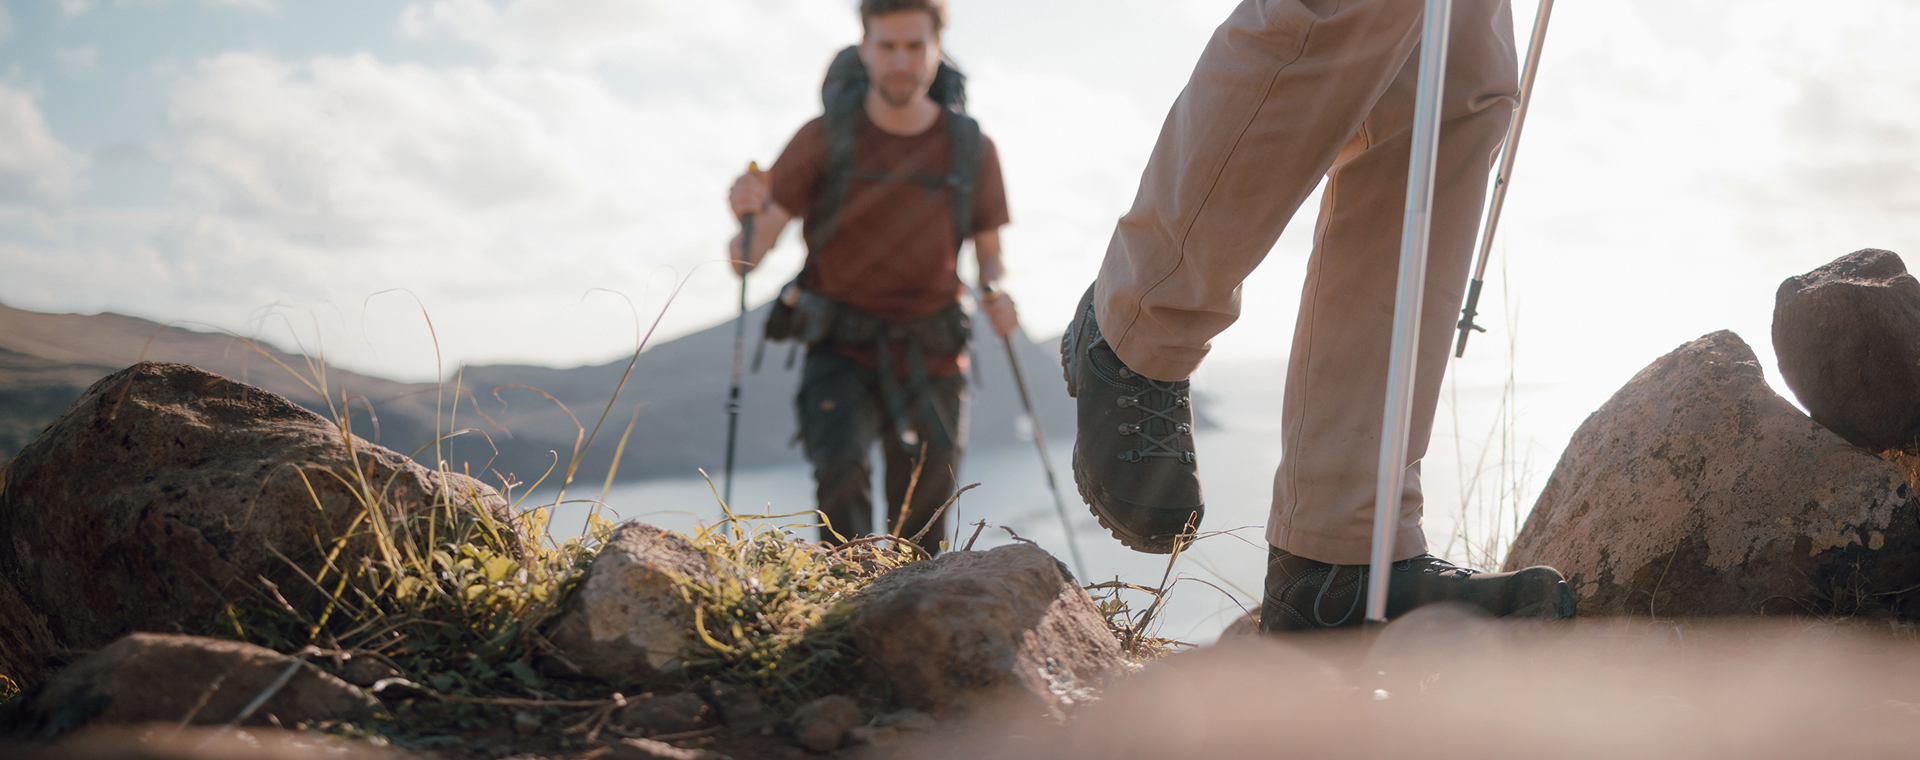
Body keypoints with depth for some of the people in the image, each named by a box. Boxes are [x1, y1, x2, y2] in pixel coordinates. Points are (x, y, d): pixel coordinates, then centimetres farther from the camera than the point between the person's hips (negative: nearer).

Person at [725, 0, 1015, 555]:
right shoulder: (825, 139, -8)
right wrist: (748, 212, -32)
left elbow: (988, 248, 10)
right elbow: (748, 257, -9)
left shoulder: (971, 148, -3)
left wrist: (994, 290, -13)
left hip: (931, 358, 2)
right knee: (839, 468, -29)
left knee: (920, 533, 6)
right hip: (843, 349, -2)